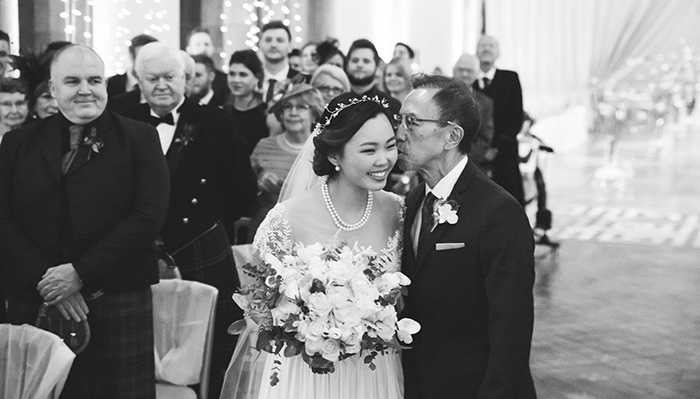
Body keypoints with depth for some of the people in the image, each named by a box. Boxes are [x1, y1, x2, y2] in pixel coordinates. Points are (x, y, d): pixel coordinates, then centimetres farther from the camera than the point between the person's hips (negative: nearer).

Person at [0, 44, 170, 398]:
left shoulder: (139, 139, 4)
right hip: (34, 307, 2)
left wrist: (81, 273, -12)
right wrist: (44, 279, -11)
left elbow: (149, 216, -7)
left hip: (118, 306, -2)